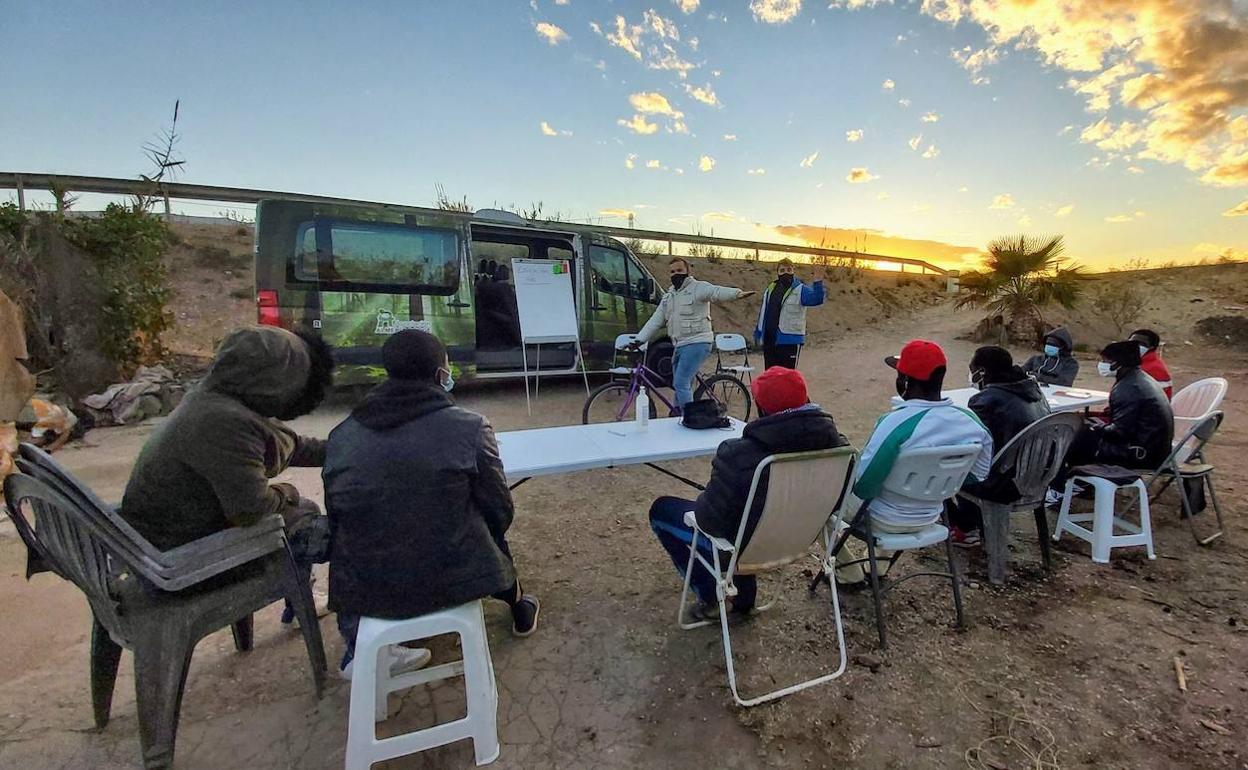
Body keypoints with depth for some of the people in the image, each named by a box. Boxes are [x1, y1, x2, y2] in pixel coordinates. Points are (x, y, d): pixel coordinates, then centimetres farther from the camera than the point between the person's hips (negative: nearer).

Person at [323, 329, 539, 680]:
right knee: (488, 531, 30)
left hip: (362, 590, 4)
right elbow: (500, 513, -7)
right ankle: (519, 609, 50)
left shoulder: (341, 436, -3)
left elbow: (337, 522, 6)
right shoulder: (470, 427, -15)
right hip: (452, 580, -3)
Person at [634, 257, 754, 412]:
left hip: (697, 343, -8)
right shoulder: (668, 296, 17)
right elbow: (655, 321, 17)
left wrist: (737, 293, -46)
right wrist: (639, 339, 10)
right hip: (679, 346, 8)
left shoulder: (698, 287, -6)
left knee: (681, 384, -14)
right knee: (680, 385, 15)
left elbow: (717, 292, -26)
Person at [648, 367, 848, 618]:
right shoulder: (833, 441, -18)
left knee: (661, 509, 14)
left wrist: (702, 505, -4)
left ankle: (709, 597, 18)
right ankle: (744, 594, 37)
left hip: (744, 548, -5)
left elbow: (708, 521, -26)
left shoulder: (738, 456, -34)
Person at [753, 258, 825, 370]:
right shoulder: (770, 289, 11)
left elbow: (816, 299, -23)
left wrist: (817, 281, -36)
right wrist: (758, 332, 20)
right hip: (769, 341, 6)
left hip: (790, 341, -6)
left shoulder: (800, 290, -6)